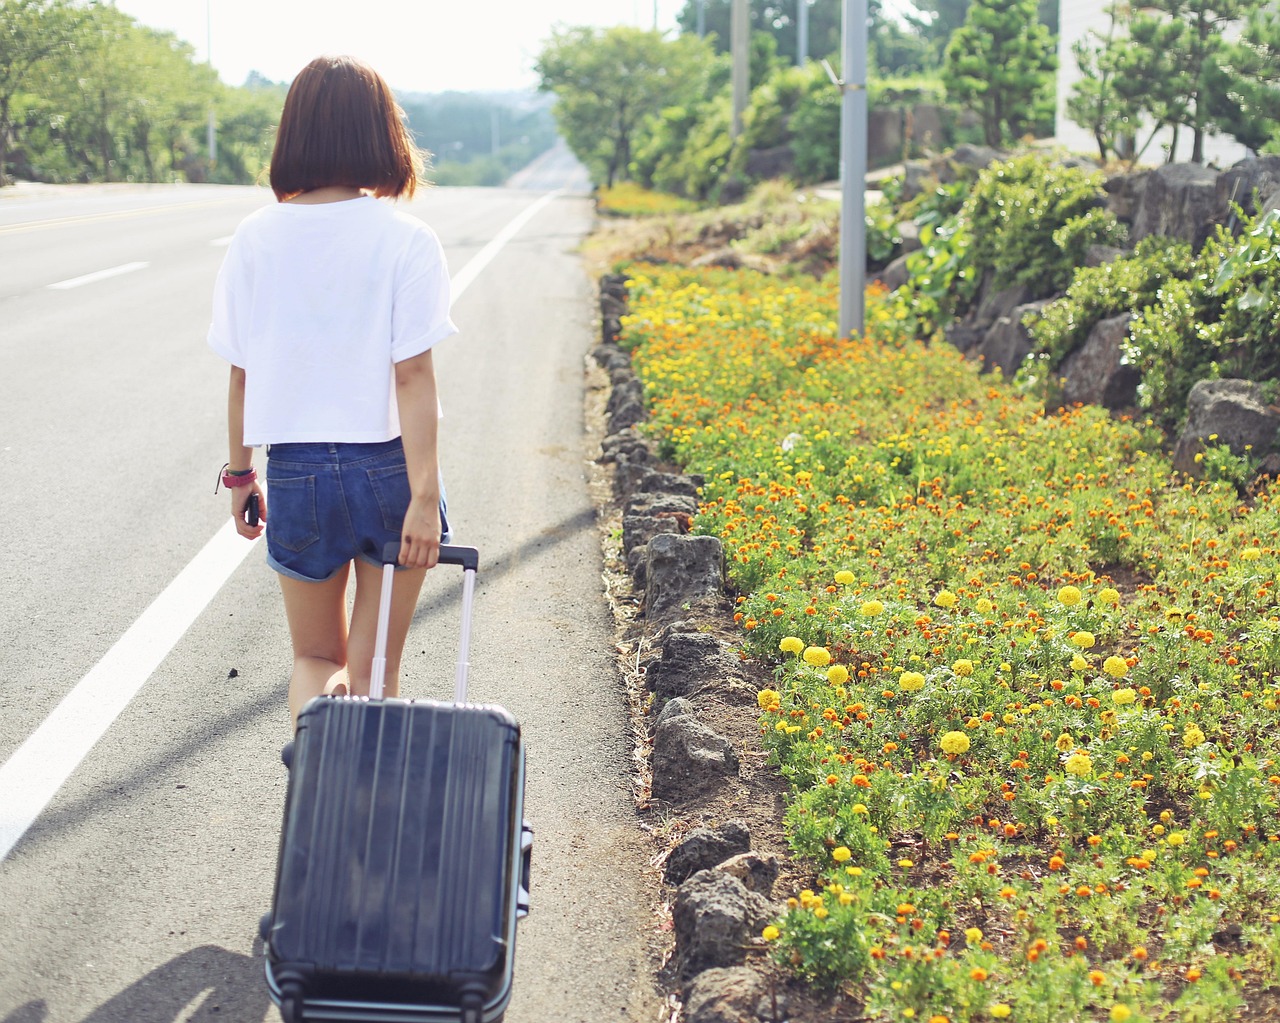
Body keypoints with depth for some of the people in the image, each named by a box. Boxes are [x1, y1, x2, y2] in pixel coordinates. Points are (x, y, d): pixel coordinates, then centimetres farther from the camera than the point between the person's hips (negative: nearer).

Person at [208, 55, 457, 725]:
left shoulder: (256, 239, -2)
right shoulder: (404, 240, -10)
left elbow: (241, 375, 3)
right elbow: (413, 377, -14)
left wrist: (240, 476, 15)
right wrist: (425, 496, -14)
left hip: (296, 474, 2)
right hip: (387, 467, -2)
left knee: (316, 658, 18)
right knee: (374, 671, 12)